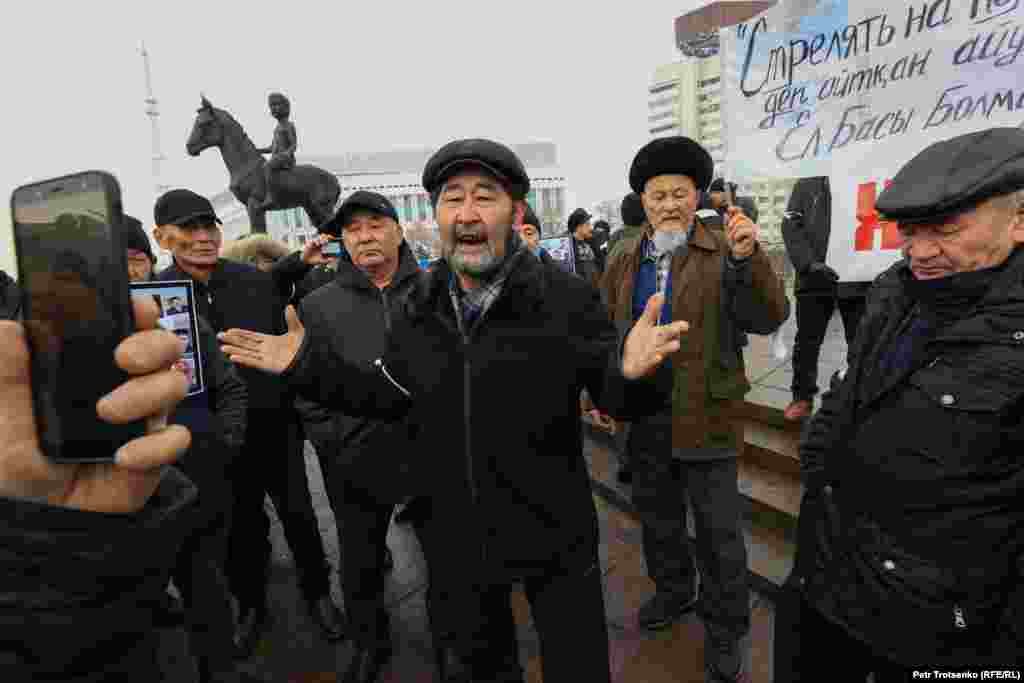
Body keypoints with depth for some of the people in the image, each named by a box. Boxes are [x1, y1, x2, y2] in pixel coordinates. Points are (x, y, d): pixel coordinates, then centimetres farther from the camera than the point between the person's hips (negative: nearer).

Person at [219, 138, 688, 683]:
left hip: (553, 531, -4)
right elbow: (387, 396, 5)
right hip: (454, 534, 4)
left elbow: (612, 394, -16)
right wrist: (307, 362, -4)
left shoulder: (565, 297, -18)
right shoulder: (420, 309, -4)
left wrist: (630, 372, -39)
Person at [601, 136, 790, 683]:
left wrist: (749, 258, -34)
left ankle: (725, 628, 32)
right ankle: (673, 590, 48)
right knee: (656, 514, 22)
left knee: (718, 529, 10)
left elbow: (770, 319, -20)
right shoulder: (625, 260, 5)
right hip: (642, 415, 5)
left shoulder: (723, 255, -8)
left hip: (705, 415, -4)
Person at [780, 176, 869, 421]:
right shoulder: (808, 182, 5)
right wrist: (808, 263, -16)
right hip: (815, 279, 0)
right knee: (807, 341, 9)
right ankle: (803, 397, 23)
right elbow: (791, 225, -3)